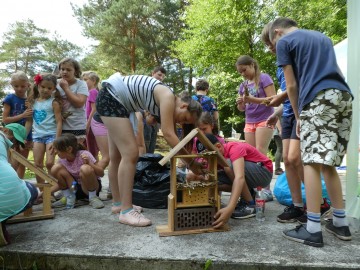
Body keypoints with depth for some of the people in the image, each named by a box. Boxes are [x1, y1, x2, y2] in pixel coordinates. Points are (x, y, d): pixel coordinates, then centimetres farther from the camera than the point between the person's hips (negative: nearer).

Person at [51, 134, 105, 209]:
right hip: (75, 187, 5)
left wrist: (89, 163, -38)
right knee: (55, 168, -14)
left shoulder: (85, 155, -21)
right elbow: (60, 182, 4)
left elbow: (101, 173, -24)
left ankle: (93, 197, -14)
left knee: (85, 168, -36)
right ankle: (69, 198, -1)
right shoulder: (62, 160, -6)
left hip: (92, 186, -5)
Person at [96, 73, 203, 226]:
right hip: (110, 97, -10)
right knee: (131, 153, -15)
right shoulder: (168, 97, -21)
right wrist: (191, 162, -25)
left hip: (113, 100, 10)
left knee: (117, 156, 13)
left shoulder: (168, 104, 5)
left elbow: (170, 136, 7)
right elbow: (168, 135, -29)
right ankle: (126, 211, -10)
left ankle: (119, 203, 25)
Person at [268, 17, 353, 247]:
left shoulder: (284, 42, 10)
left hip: (319, 98, -7)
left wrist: (298, 116, 14)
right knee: (327, 163, 11)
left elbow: (292, 86, 5)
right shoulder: (322, 36, 31)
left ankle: (313, 229, -9)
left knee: (313, 162, -9)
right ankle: (340, 223, 15)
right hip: (344, 96, 7)